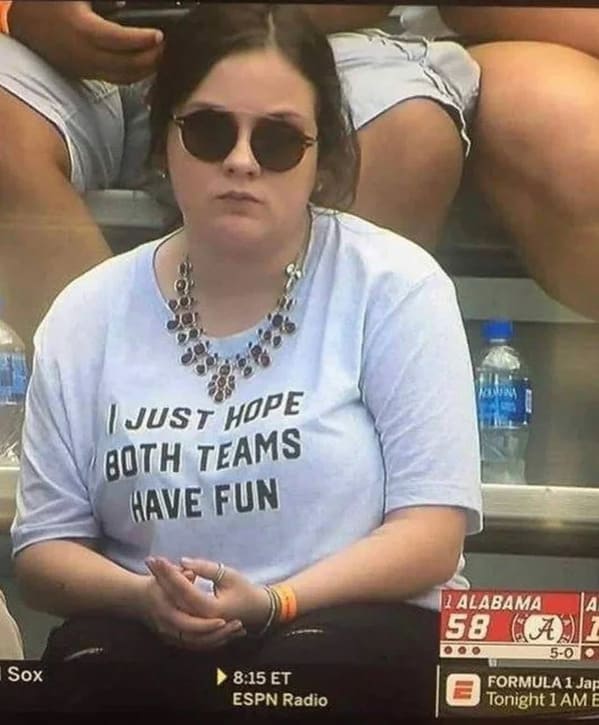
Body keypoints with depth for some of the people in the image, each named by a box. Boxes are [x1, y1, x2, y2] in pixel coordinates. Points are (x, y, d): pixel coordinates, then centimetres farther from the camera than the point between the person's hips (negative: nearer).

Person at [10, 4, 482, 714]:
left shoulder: (395, 286, -3)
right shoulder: (88, 315, 5)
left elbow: (432, 532, -6)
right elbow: (44, 546, 7)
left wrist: (275, 602, -21)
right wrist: (144, 596, -14)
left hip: (355, 624, 0)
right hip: (147, 633, 1)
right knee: (93, 668, -30)